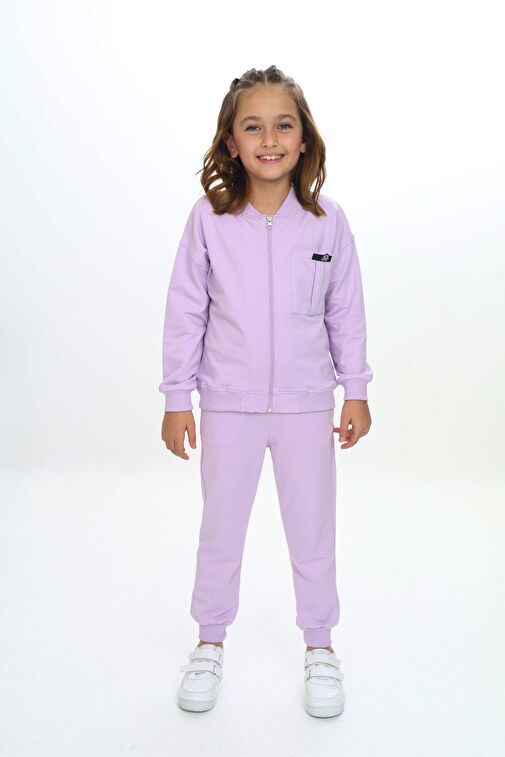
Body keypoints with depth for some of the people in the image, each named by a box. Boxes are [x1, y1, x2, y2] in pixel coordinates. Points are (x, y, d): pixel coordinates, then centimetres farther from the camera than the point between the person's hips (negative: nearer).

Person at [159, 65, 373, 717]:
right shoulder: (209, 218, -7)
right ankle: (210, 642, 37)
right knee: (220, 530, 14)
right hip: (229, 402, 0)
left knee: (313, 530, 13)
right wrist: (177, 398, -2)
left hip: (306, 402, 1)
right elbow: (185, 310, -3)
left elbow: (347, 311, 3)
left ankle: (319, 646, 35)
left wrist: (356, 391, 4)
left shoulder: (327, 221, -4)